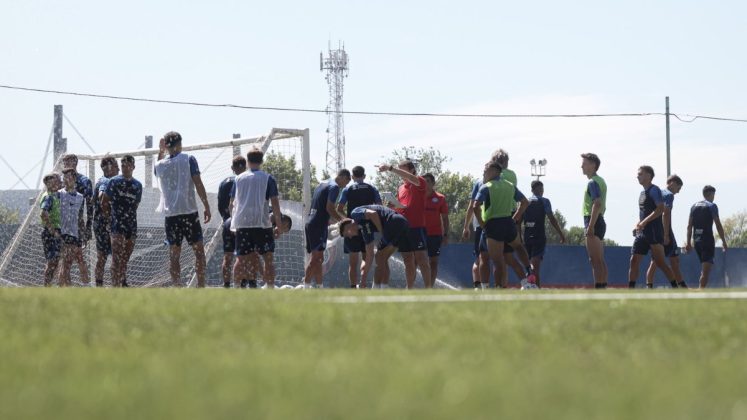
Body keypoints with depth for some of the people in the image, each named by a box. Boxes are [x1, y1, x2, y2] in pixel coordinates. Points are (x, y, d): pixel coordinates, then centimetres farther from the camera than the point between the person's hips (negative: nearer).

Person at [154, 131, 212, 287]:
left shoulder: (160, 165, 9)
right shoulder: (188, 159, -1)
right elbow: (198, 184, -7)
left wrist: (160, 152, 28)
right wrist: (207, 207, -3)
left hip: (170, 214, 3)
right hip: (189, 211, -3)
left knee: (174, 254, 3)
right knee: (198, 250, 4)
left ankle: (177, 288, -4)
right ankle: (201, 288, -2)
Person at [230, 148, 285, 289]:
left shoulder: (238, 178, 11)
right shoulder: (267, 178, 2)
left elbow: (232, 202, 14)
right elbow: (275, 202, -2)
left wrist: (233, 221, 23)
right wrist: (279, 225, 1)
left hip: (242, 224, 3)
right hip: (261, 223, -3)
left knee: (241, 258, 8)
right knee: (268, 258, 3)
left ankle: (237, 288, 5)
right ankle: (271, 290, -4)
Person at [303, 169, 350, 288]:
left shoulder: (323, 184, 21)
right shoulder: (334, 187, -8)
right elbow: (329, 208, -15)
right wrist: (343, 220, -5)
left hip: (311, 224, 10)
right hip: (319, 225, -10)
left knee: (318, 258, 13)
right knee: (316, 258, -12)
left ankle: (320, 286, 16)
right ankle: (306, 286, -18)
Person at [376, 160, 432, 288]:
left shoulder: (420, 182, -2)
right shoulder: (401, 188, 19)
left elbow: (410, 178, -23)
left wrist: (390, 168, -29)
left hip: (417, 227, -7)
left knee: (421, 259, -9)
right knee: (408, 261, 8)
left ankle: (428, 288, -9)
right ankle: (410, 289, 10)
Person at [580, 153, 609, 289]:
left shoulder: (593, 182, -13)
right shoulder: (600, 181, 19)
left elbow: (597, 204, -24)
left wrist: (590, 226, -27)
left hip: (593, 221, -10)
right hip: (600, 221, 10)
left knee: (595, 260, -12)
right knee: (600, 260, 10)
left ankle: (598, 287, -15)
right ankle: (603, 287, 11)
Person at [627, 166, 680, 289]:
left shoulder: (654, 190, -8)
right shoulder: (643, 193, 19)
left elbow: (660, 209, -20)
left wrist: (644, 222, -22)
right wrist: (637, 226, 11)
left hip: (654, 232, -9)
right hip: (642, 233, 9)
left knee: (660, 262, -8)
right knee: (634, 260, 2)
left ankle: (676, 288, -2)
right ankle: (630, 289, 4)